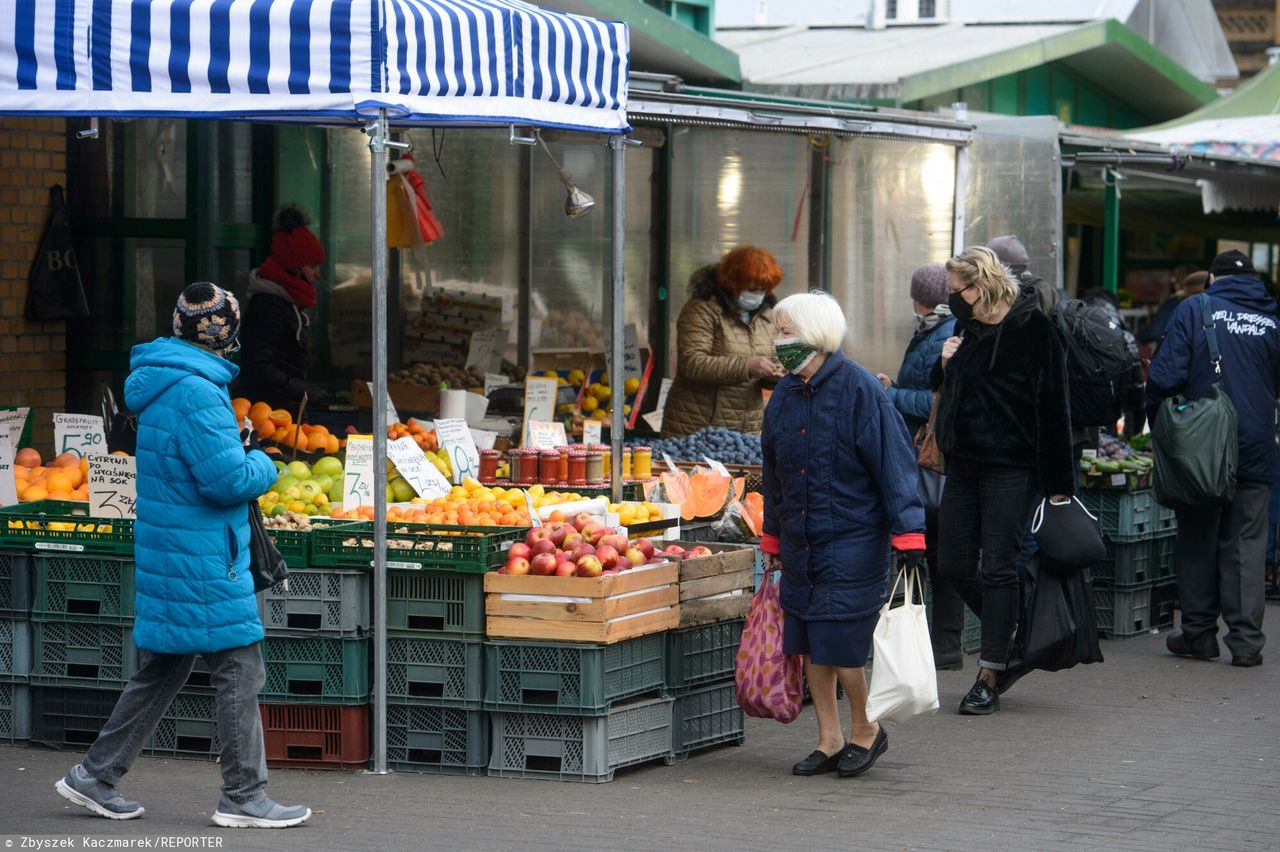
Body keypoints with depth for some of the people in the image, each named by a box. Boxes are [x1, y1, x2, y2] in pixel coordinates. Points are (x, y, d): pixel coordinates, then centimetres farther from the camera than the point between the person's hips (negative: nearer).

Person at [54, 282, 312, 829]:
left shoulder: (160, 384, 12)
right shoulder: (196, 392, -20)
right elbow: (228, 478, -23)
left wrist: (231, 443, 12)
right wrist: (263, 466, -4)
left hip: (169, 554, 10)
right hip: (203, 559, -10)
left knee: (162, 670, 17)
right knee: (239, 669, -1)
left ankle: (95, 776, 20)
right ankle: (243, 797, 5)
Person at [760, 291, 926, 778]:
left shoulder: (859, 390, -12)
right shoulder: (784, 396, 8)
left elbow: (894, 463, -12)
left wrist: (908, 535, -16)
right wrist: (773, 539, 22)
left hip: (853, 539, -7)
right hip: (800, 540, 7)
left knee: (840, 643, -8)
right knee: (809, 644, 8)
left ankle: (865, 730, 14)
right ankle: (829, 742, 19)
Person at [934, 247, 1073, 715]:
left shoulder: (1035, 330, -11)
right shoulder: (968, 327, 13)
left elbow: (1052, 408, -12)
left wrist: (1058, 483, -14)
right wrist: (945, 365, 3)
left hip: (1010, 467, -8)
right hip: (963, 462, 8)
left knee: (998, 568, -4)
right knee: (954, 564, 6)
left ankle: (988, 679, -1)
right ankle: (1006, 635, 27)